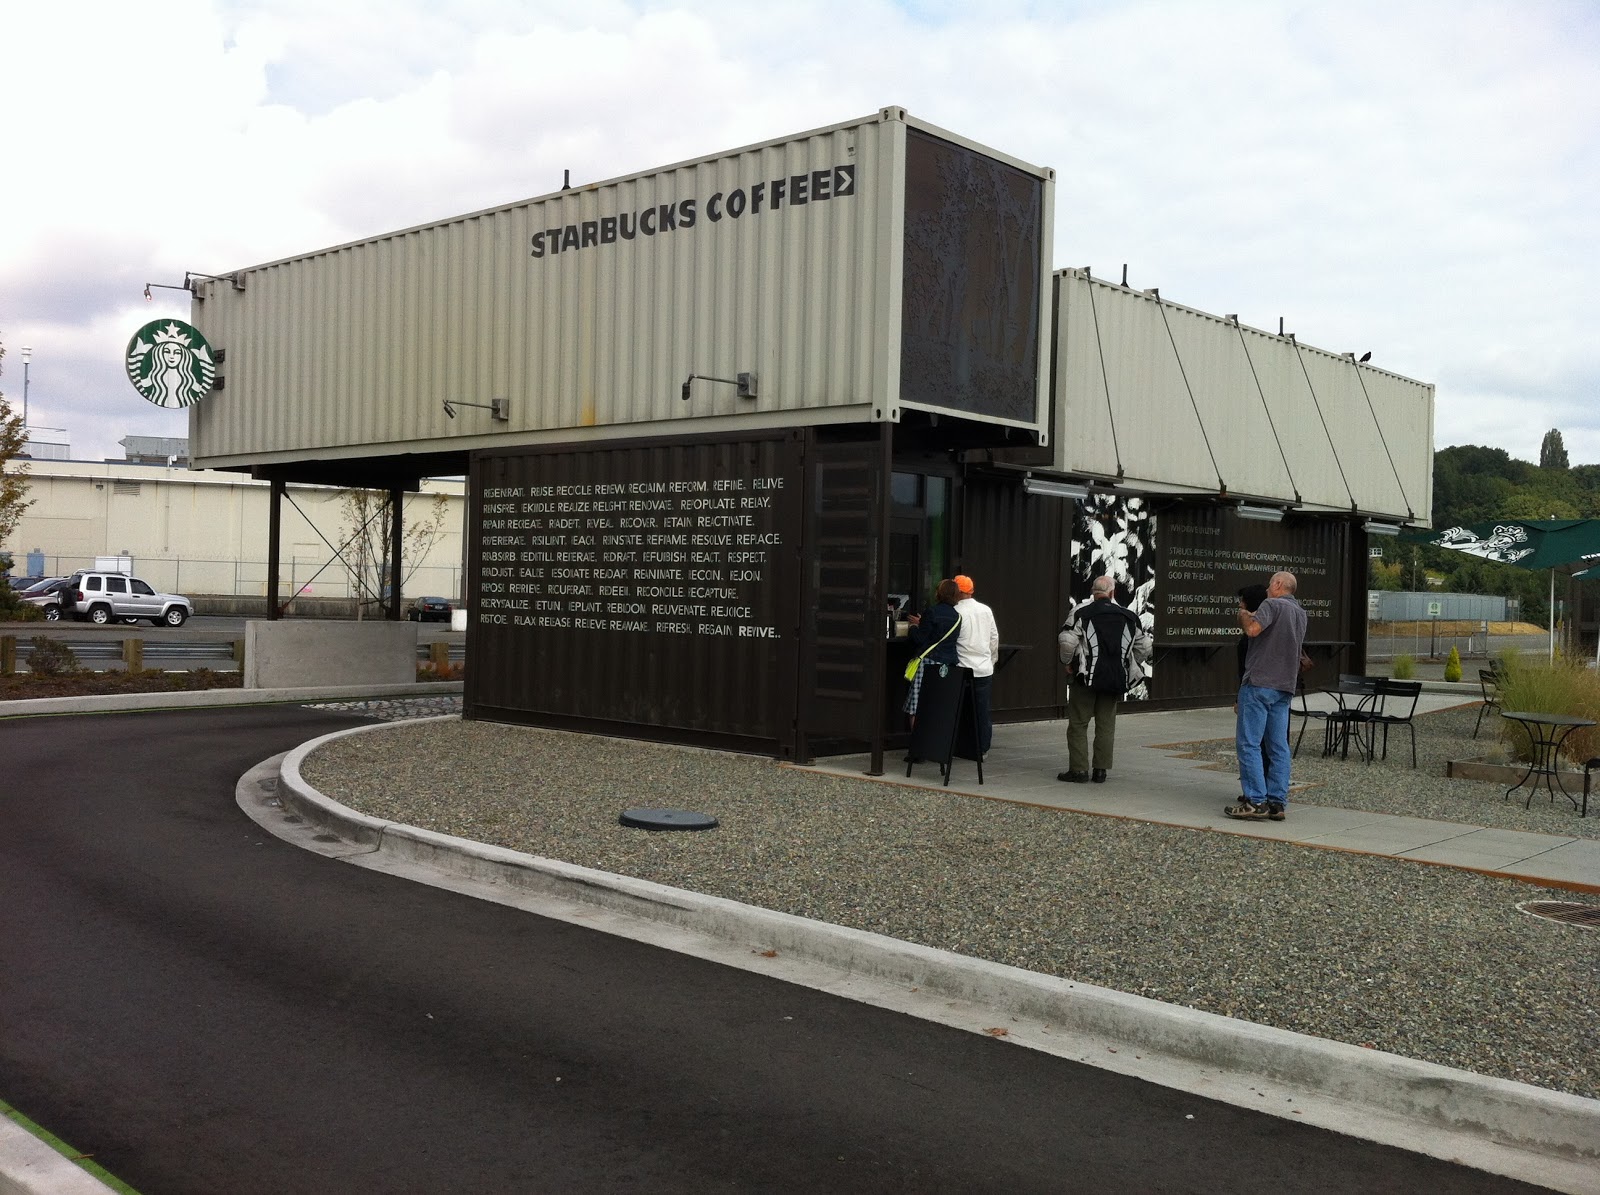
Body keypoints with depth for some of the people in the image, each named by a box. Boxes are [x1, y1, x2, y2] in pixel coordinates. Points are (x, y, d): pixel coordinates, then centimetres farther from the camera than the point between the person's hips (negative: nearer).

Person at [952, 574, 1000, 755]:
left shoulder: (956, 612, -10)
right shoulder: (986, 610, 5)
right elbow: (994, 638, 11)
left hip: (963, 669, -4)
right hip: (985, 668, 4)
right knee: (983, 710, 7)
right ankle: (982, 749, 11)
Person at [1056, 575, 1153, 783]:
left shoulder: (1081, 612, -6)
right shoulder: (1128, 616, 7)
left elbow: (1067, 641, -13)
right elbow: (1144, 645, 12)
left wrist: (1067, 661, 5)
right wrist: (1132, 665, 25)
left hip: (1087, 677, -4)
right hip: (1115, 678, 4)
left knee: (1078, 723, 3)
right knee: (1106, 725, 10)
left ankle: (1078, 769, -1)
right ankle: (1101, 770, 10)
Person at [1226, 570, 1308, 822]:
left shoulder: (1272, 605, -7)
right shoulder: (1300, 613, 20)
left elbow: (1253, 629, -23)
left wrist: (1243, 614, -4)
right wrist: (1248, 614, 27)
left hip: (1259, 683, -8)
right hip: (1285, 688, 8)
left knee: (1248, 743, -6)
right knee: (1278, 746, 7)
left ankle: (1255, 801, -10)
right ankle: (1277, 802, 6)